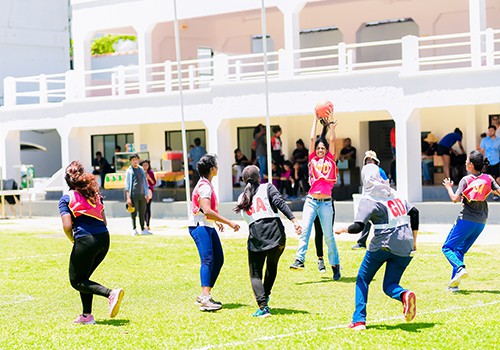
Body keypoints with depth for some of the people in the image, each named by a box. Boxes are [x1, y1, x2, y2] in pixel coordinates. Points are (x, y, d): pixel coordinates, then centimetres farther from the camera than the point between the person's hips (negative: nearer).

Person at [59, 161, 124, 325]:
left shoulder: (66, 199, -1)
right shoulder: (95, 194, 17)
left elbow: (67, 226, -10)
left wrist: (73, 240, 8)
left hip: (85, 240, -6)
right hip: (104, 238, 6)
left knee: (76, 281, 6)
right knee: (83, 277, 22)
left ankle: (111, 293, -16)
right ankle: (86, 315, 19)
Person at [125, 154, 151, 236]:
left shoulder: (141, 170, 15)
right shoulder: (129, 170, 1)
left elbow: (145, 182, 20)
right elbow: (127, 185, -3)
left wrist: (146, 194, 12)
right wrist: (128, 197, -11)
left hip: (142, 194, 5)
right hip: (133, 194, -5)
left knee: (142, 213, 7)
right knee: (134, 213, -3)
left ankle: (143, 229, 13)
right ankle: (134, 229, 2)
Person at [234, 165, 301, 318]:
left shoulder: (242, 198, 20)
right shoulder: (267, 187, 9)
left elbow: (245, 217, 18)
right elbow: (280, 203, -7)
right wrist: (294, 220, -15)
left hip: (255, 236, 1)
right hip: (275, 231, -1)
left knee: (255, 274, 5)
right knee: (272, 265, 25)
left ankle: (263, 307, -13)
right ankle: (265, 296, 31)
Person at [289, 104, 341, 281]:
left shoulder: (330, 160, 7)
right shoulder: (312, 159, 10)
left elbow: (332, 140, 4)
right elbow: (312, 138, 7)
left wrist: (331, 120, 8)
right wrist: (316, 118, 10)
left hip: (326, 203, -1)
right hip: (311, 201, 1)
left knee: (328, 235, 4)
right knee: (304, 230, -12)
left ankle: (335, 264, 12)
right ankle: (299, 259, -20)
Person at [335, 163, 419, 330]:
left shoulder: (368, 200, -4)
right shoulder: (394, 194, 15)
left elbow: (358, 227, -13)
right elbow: (414, 212, 17)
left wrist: (342, 230, 7)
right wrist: (413, 240, 22)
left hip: (383, 243, -5)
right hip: (405, 246, 5)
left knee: (363, 279, 13)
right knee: (389, 285, 12)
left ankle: (359, 320, 5)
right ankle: (405, 295, -23)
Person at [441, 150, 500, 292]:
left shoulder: (466, 180, -8)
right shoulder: (488, 178, 3)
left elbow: (455, 199, -16)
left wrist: (448, 187, 2)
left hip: (466, 219, -5)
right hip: (481, 222, 5)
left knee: (447, 248, 4)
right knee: (460, 250, 15)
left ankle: (460, 268, -24)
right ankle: (454, 283, 7)